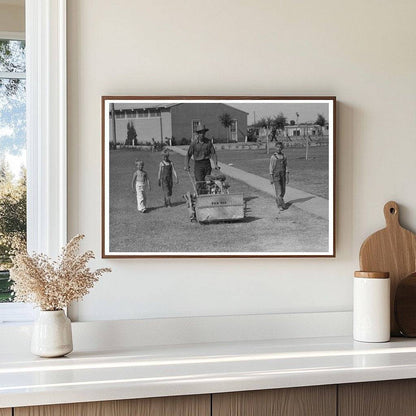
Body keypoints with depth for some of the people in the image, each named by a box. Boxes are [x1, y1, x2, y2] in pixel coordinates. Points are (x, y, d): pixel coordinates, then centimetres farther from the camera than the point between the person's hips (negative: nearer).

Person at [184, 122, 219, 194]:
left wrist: (215, 164, -6)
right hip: (198, 165, -2)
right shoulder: (194, 144, -2)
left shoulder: (208, 142, 2)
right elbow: (188, 155, 3)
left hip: (207, 164, 2)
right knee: (200, 183, -10)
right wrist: (186, 166, -7)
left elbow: (213, 153, 4)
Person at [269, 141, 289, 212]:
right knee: (278, 191, -8)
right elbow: (271, 168, -5)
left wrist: (287, 177, -1)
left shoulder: (284, 156, 3)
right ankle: (280, 205, 0)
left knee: (283, 191, 11)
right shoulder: (273, 157, -7)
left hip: (283, 175, 4)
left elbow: (286, 167, 5)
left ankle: (278, 200, 36)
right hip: (276, 176, -4)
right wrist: (271, 179, -8)